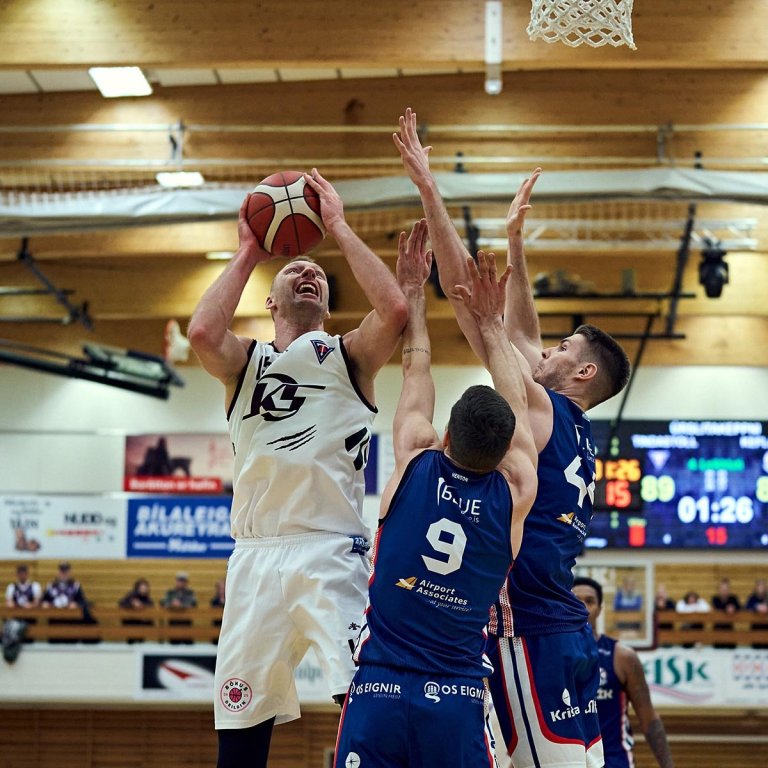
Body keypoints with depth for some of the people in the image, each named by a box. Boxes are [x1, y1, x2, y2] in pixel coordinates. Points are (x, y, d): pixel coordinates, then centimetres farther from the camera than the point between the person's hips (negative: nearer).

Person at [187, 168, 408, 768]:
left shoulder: (349, 355, 12)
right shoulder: (244, 361, 16)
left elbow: (395, 310, -9)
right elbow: (202, 333, -7)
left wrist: (340, 229, -1)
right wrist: (249, 253, 3)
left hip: (333, 552, -2)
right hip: (257, 555, 2)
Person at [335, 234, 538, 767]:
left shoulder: (415, 464, -1)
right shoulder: (515, 493, 0)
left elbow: (416, 372, 16)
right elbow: (515, 402, 16)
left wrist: (414, 290, 29)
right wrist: (491, 322, 27)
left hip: (378, 690, 0)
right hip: (458, 703, 0)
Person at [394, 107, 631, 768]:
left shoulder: (538, 408, -5)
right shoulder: (577, 430, 17)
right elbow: (519, 333, 28)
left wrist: (429, 188, -6)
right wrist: (515, 238, 31)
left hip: (528, 630, -9)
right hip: (567, 631, 9)